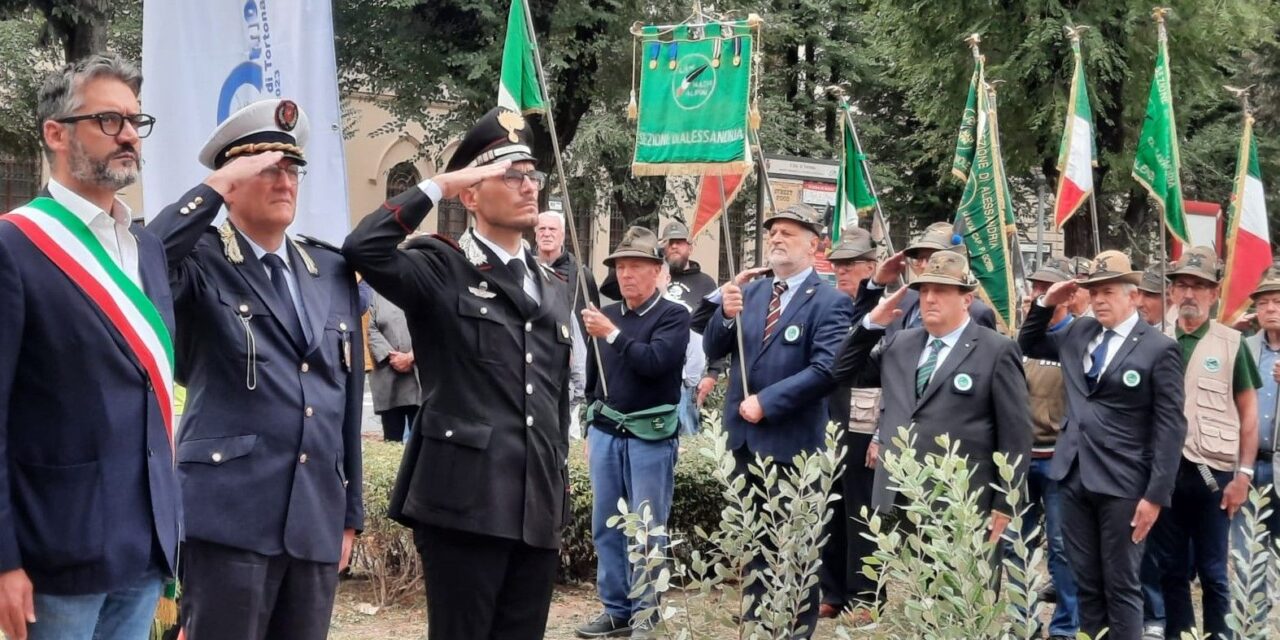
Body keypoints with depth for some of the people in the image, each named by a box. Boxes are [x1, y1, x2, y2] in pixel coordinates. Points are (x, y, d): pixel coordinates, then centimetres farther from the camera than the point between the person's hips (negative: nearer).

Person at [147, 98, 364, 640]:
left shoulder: (333, 271, 15)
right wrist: (213, 187, -17)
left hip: (318, 520, 5)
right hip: (231, 515, -5)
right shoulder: (201, 261, -1)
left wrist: (351, 512, 15)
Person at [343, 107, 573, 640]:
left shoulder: (553, 286, 18)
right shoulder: (441, 270, -2)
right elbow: (362, 249, -21)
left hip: (538, 509, 6)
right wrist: (438, 186, -13)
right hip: (463, 502, -6)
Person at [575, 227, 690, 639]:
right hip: (606, 432, 5)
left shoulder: (673, 316, -4)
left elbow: (655, 362, -20)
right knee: (606, 527, 8)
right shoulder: (606, 315, 10)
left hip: (650, 436, -5)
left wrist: (612, 334, -24)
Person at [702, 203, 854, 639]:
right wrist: (726, 314, -15)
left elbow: (826, 370, -22)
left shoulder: (829, 301, -11)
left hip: (792, 441, -6)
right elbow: (713, 351, 5)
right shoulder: (751, 292, 8)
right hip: (746, 436, 6)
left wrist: (766, 401, -20)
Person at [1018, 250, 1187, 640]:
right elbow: (1028, 347, 26)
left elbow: (1170, 428, -10)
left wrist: (1156, 495, -15)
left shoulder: (1159, 348, -8)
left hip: (1122, 484, -6)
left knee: (1121, 586, 2)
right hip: (1074, 476, 6)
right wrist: (1045, 304, 8)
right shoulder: (1078, 332, 10)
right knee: (1086, 583, 12)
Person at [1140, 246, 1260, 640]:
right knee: (1170, 568, 10)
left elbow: (1249, 412, 1)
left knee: (1212, 571, 5)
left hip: (1213, 472, -2)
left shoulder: (1232, 344, -1)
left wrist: (1244, 474, -5)